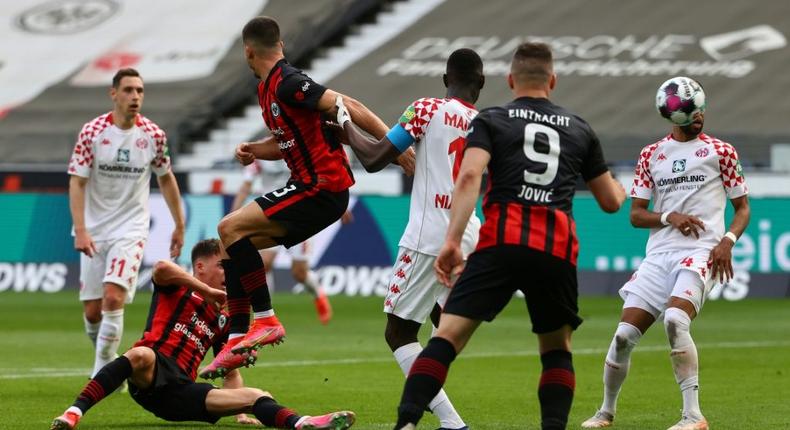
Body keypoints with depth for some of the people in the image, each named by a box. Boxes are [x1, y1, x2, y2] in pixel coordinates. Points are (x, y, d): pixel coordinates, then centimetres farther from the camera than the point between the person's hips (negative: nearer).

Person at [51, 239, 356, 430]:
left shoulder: (222, 319, 28)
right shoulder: (178, 291, 12)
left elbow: (231, 372, 29)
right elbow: (162, 268, -13)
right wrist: (207, 291, -7)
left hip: (181, 393, 6)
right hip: (149, 378, -6)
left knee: (256, 396, -14)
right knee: (142, 355, -44)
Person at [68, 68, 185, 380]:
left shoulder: (153, 135, -3)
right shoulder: (92, 132, -7)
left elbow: (165, 178, 12)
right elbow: (77, 182, -8)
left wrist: (179, 225, 14)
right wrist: (80, 230, -19)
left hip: (131, 230, -1)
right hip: (94, 232, 1)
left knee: (113, 298, -19)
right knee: (92, 310, 2)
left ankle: (102, 372, -11)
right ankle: (107, 359, 28)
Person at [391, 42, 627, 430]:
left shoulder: (490, 120, 12)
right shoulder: (579, 129, 22)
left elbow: (469, 177, -6)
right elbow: (611, 201, 30)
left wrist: (452, 241, -12)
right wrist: (621, 189, 54)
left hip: (502, 242, -2)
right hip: (557, 251, 2)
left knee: (448, 336, -6)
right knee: (557, 350, 21)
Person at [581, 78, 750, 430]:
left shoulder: (720, 151, 6)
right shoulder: (651, 155, 13)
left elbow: (742, 207, 10)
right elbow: (636, 215, 12)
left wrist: (728, 240, -9)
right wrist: (669, 217, -7)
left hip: (701, 253, -4)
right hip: (659, 254, 4)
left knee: (675, 319, -29)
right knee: (624, 335, -4)